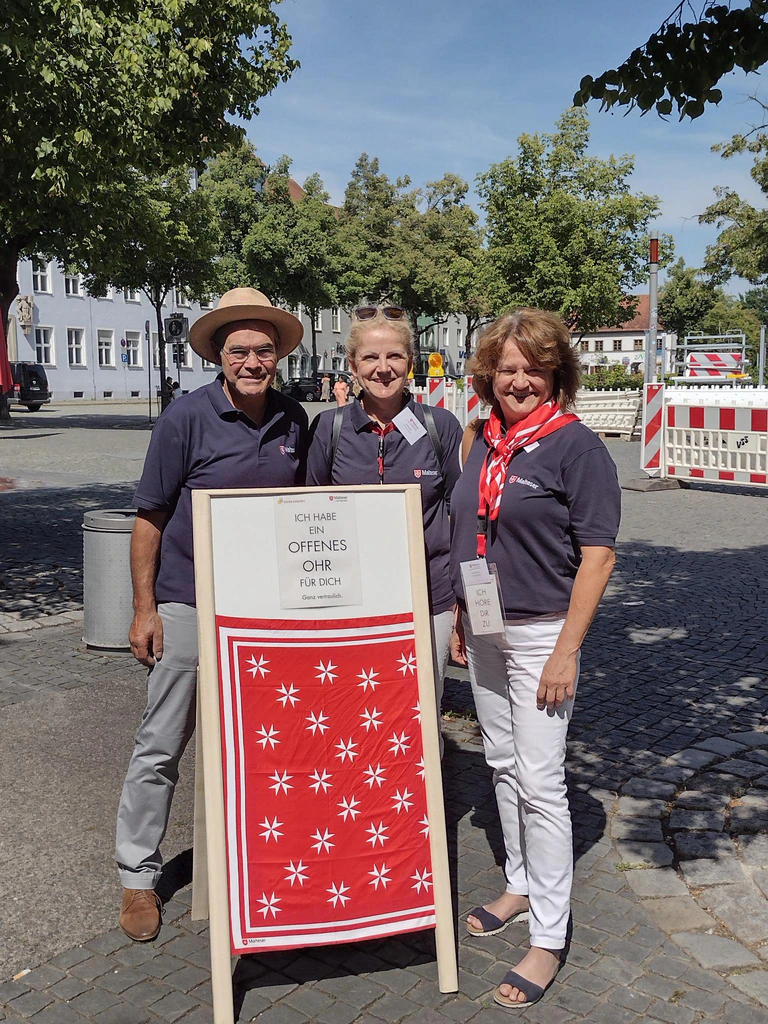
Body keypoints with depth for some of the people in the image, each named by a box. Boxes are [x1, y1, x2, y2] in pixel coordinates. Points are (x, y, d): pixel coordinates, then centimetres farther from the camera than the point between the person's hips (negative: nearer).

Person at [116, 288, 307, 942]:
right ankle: (138, 875, 21)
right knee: (162, 744, 4)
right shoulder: (186, 418, -11)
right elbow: (150, 518, -8)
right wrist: (144, 609, -9)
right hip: (187, 605, -4)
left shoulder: (294, 420, 1)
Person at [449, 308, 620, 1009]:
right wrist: (459, 620, 15)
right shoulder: (482, 440, 8)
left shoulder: (576, 445, -12)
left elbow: (598, 555, -14)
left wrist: (566, 651, -18)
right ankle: (521, 884, 37)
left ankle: (549, 939, 13)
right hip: (483, 630, 7)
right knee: (504, 766, 18)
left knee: (540, 781, -2)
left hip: (540, 633, -7)